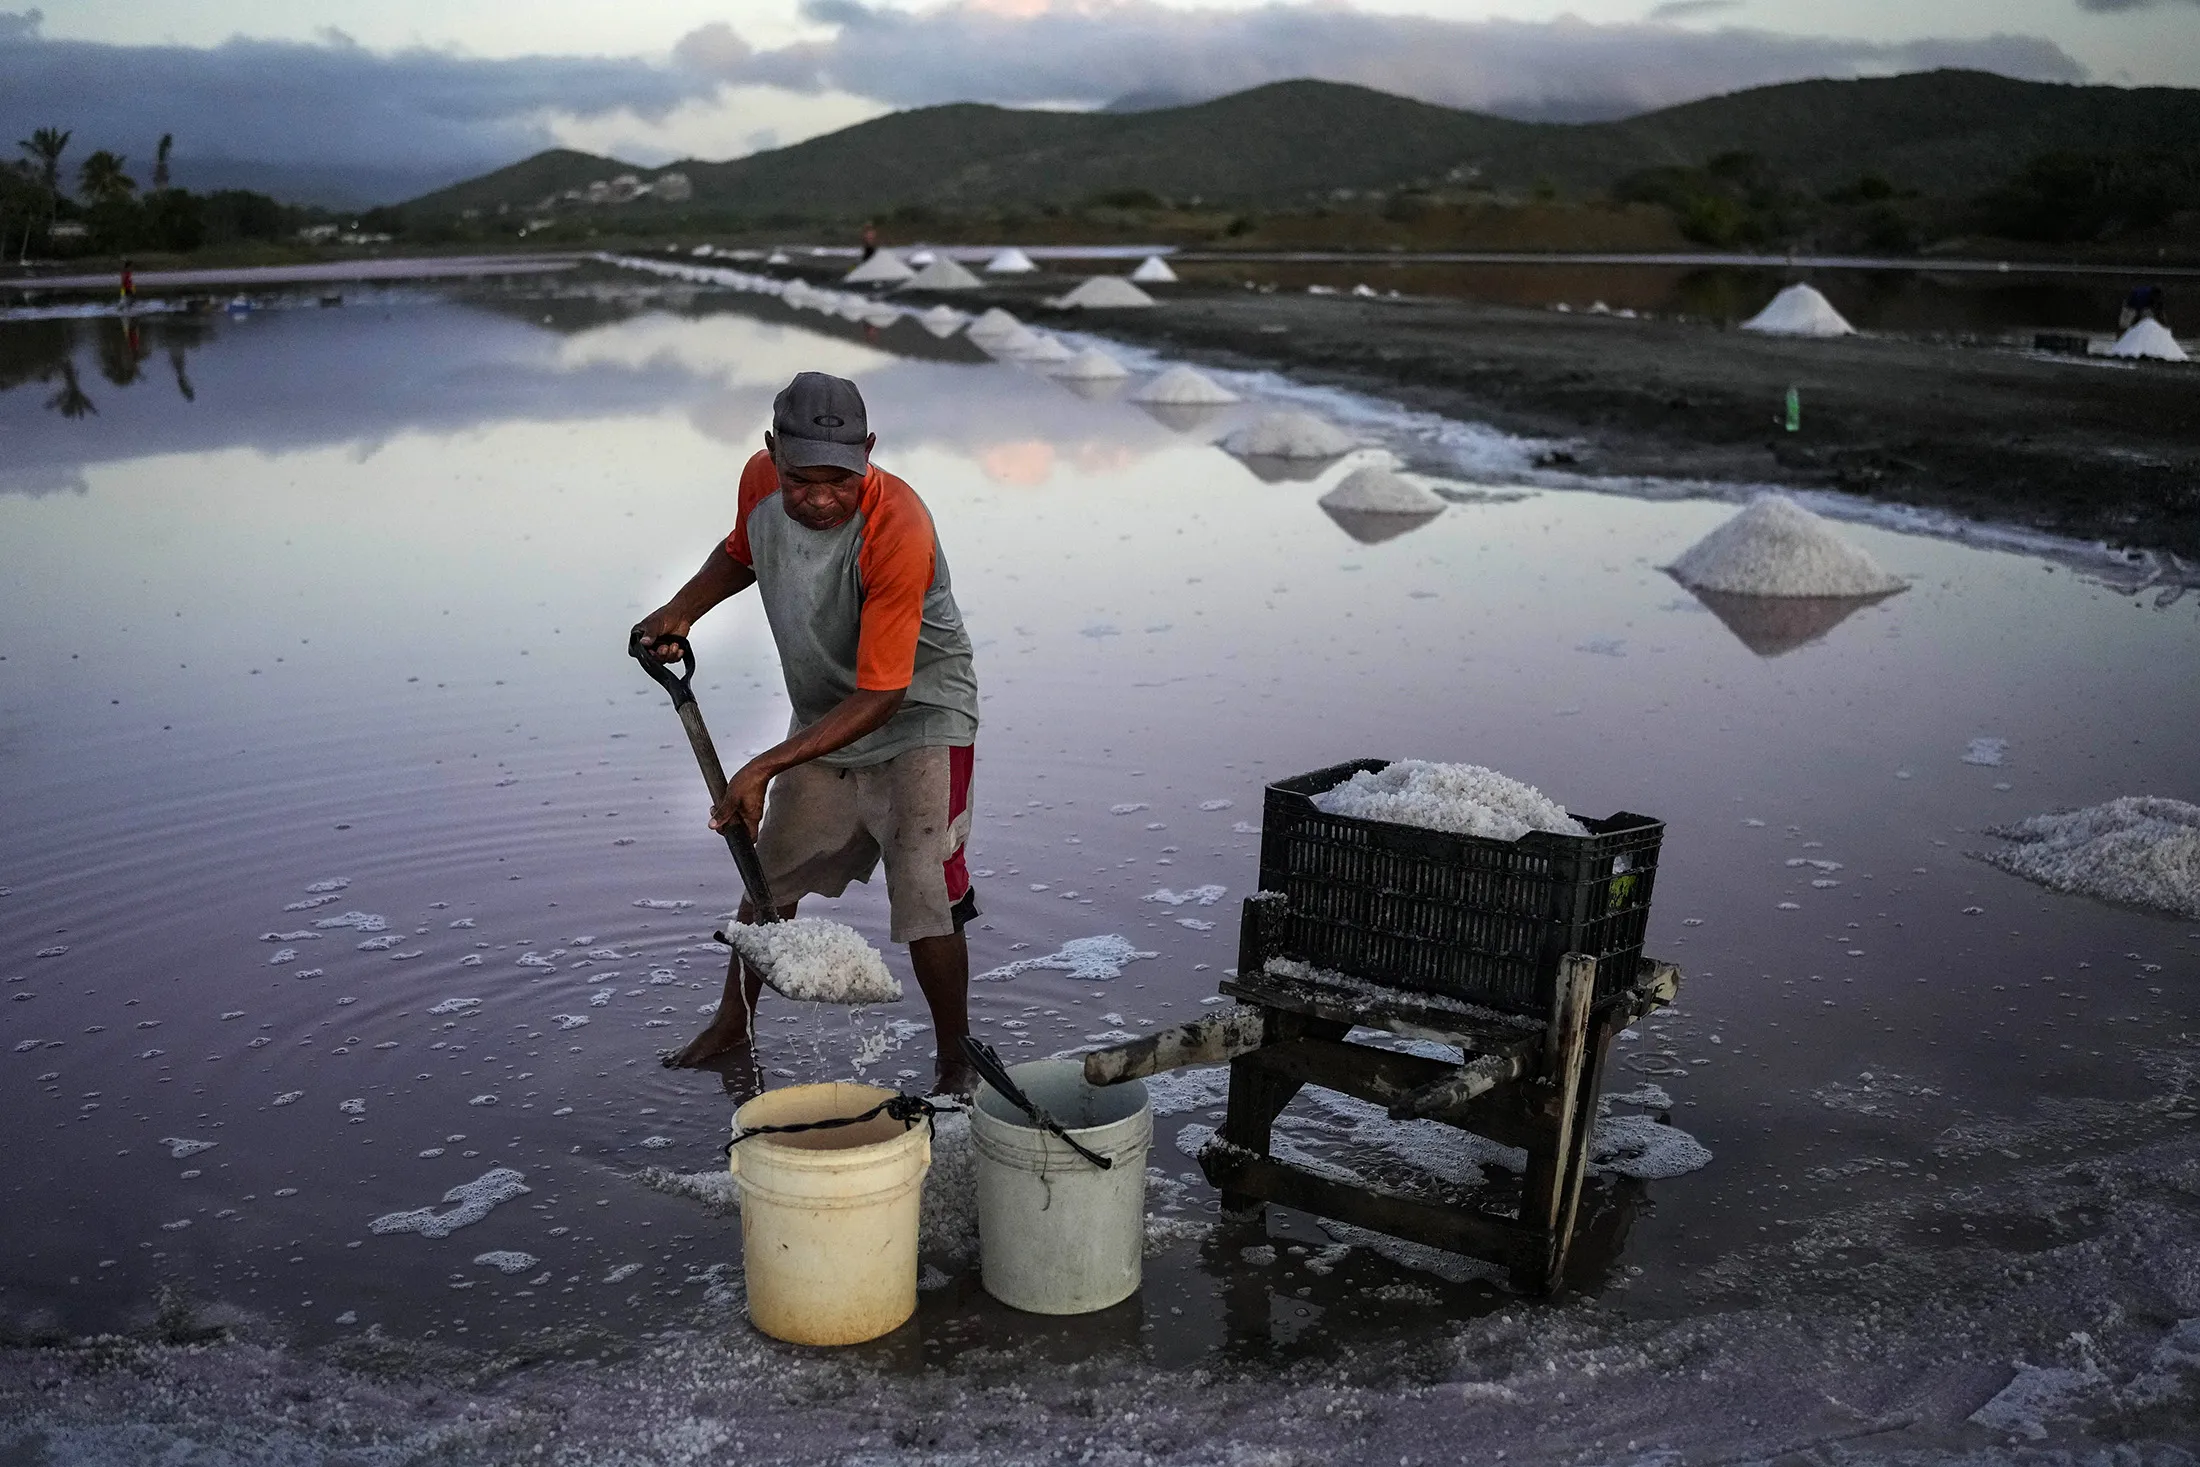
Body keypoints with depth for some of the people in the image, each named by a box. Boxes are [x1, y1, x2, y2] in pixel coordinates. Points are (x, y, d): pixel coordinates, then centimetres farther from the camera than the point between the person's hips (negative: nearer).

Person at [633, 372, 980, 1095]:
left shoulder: (898, 531, -35)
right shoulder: (760, 479, -15)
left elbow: (880, 697, -33)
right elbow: (741, 550, 13)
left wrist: (765, 766, -35)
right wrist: (681, 610, -5)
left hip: (918, 717, -6)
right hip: (822, 718, 7)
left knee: (925, 903, -13)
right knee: (770, 874, 17)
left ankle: (955, 1066, 7)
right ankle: (733, 1026, 39)